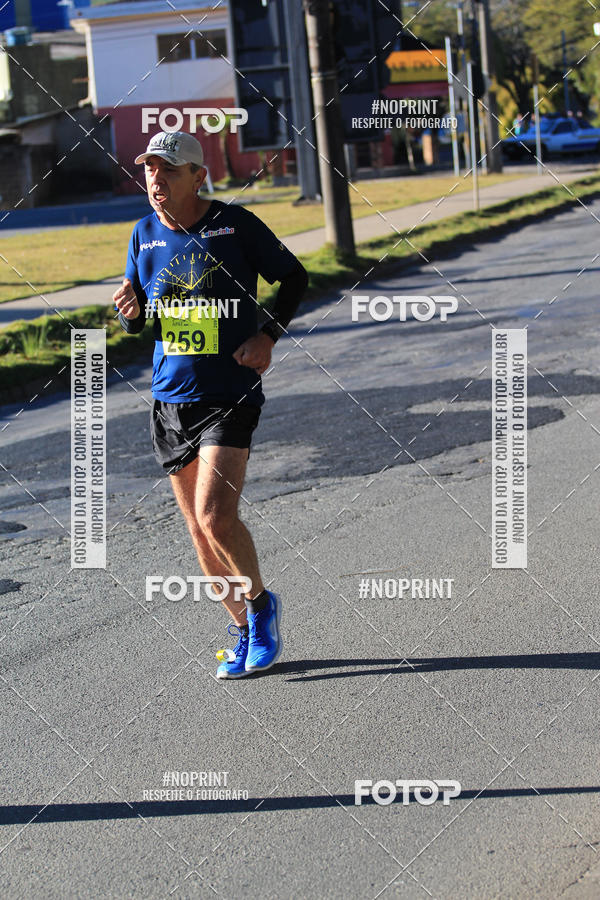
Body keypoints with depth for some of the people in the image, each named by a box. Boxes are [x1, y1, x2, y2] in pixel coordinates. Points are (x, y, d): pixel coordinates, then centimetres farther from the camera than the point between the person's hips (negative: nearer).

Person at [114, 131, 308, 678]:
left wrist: (268, 336, -7)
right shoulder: (145, 234, 7)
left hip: (230, 394, -5)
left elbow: (294, 277, 6)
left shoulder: (235, 224, -6)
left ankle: (262, 603, 9)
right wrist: (130, 311, -7)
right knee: (198, 530, 9)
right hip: (171, 399, 5)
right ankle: (244, 633, 25)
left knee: (215, 515, -19)